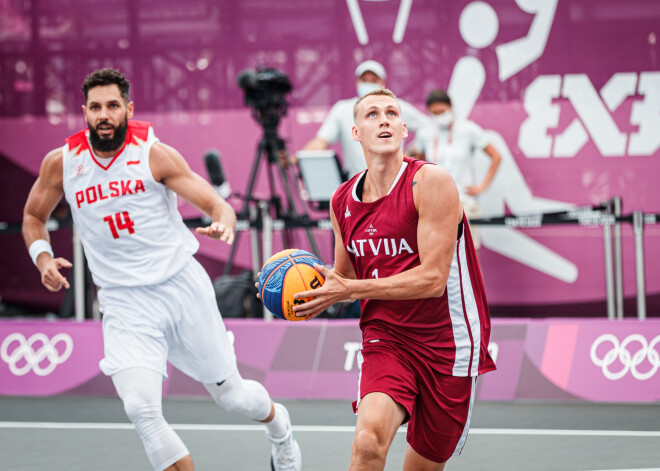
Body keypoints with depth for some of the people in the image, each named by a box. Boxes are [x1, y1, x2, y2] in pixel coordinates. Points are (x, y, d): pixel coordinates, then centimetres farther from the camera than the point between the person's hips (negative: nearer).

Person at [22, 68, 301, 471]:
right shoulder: (62, 163, -1)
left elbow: (217, 204, -9)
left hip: (182, 285, -1)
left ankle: (279, 425, 48)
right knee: (141, 407, -23)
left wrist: (223, 223, -33)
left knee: (231, 395, 13)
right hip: (125, 304, 1)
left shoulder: (154, 154, -7)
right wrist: (43, 258, -3)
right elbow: (33, 216, 17)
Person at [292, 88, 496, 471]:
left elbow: (432, 278, -19)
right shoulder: (342, 200, 4)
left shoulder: (431, 182, -13)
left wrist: (349, 289, -19)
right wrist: (318, 290, -4)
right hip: (384, 339, 2)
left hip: (445, 344, -2)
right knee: (368, 440, -25)